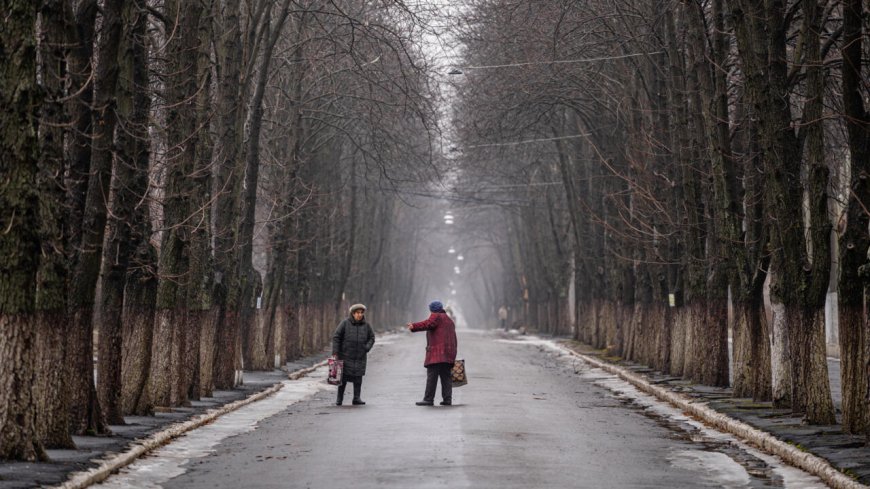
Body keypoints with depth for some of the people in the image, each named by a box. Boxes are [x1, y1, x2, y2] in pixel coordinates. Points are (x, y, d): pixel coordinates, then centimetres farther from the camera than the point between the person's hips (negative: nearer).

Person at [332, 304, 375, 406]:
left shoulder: (366, 325, 3)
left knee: (358, 377, 0)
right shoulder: (345, 323, -6)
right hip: (345, 355, -2)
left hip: (360, 356, 2)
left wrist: (367, 348, -5)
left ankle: (356, 398, 5)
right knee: (344, 377, 0)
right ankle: (339, 398, 10)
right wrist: (335, 352, -10)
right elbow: (336, 337, -5)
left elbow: (371, 338, 13)